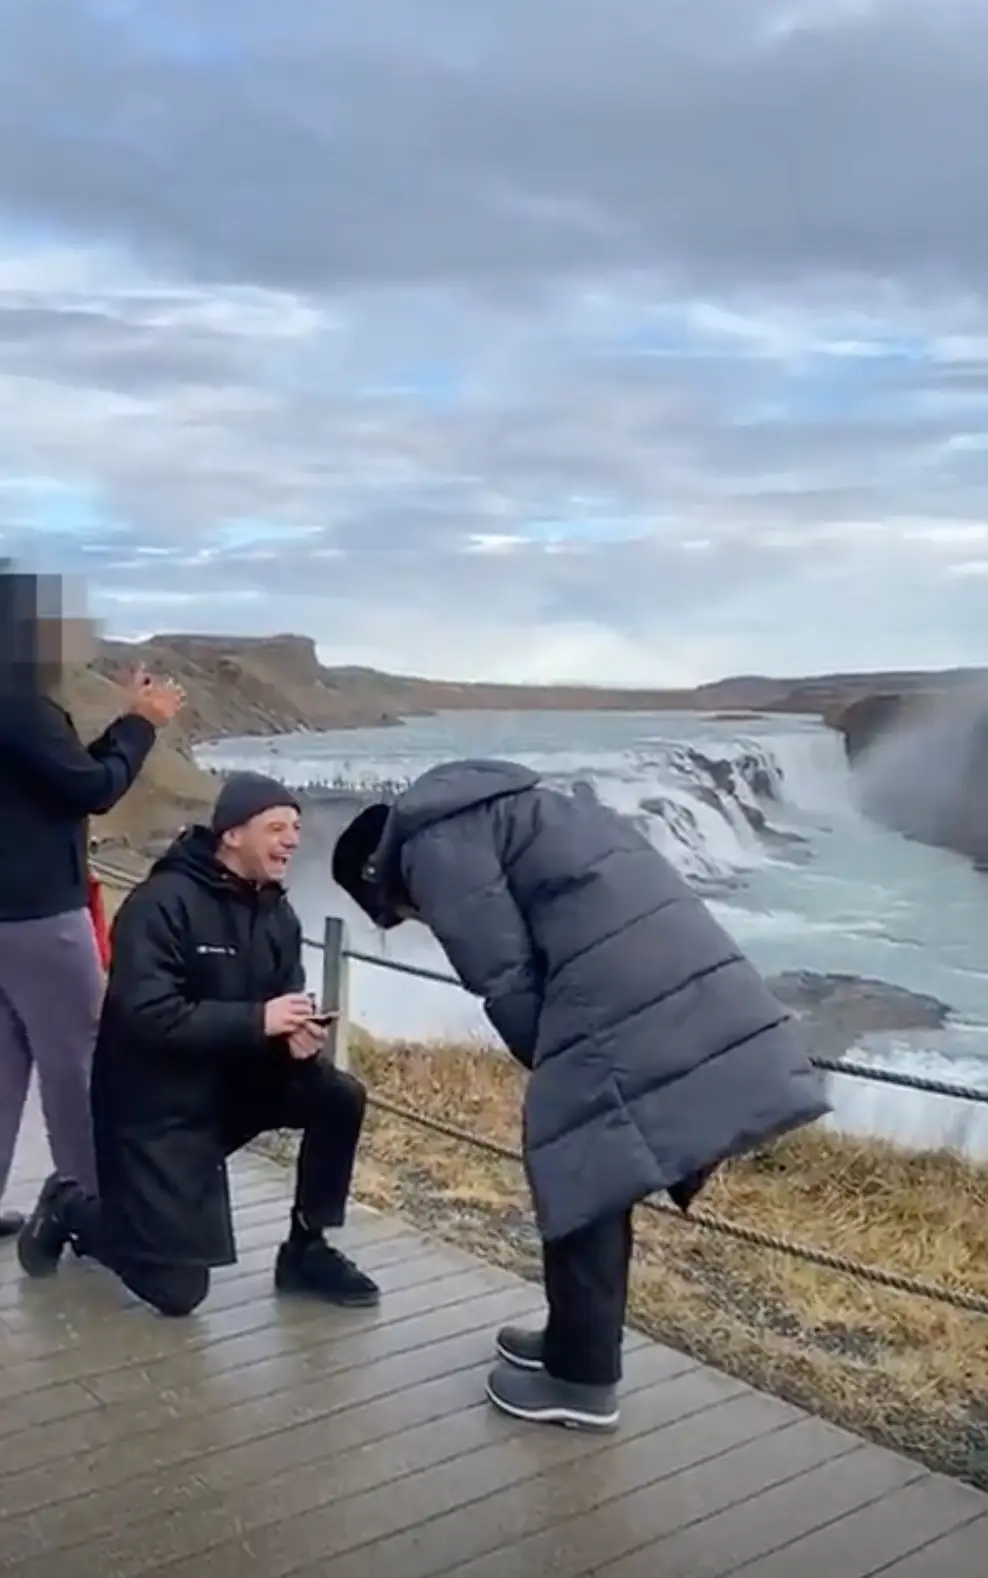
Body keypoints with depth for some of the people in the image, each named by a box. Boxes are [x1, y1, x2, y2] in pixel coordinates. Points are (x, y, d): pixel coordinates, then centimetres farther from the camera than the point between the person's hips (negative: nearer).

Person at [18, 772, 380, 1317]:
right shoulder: (162, 903, -21)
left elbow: (285, 1006, 5)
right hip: (155, 1104, -7)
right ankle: (71, 1210, 19)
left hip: (233, 1082, 7)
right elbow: (145, 1015, -30)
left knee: (340, 1098, -14)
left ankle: (305, 1249, 4)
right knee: (177, 1289, -7)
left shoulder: (277, 913, 2)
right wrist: (258, 1021, -32)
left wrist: (299, 1035, -20)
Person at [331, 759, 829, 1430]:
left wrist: (546, 1061, 8)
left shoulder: (432, 844, 2)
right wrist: (555, 1060, 22)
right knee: (596, 1173, 20)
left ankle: (582, 1380, 19)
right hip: (688, 985, 10)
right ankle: (575, 1342, 34)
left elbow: (504, 978, -6)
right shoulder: (483, 813, 31)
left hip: (625, 1002, -9)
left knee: (582, 1177, 5)